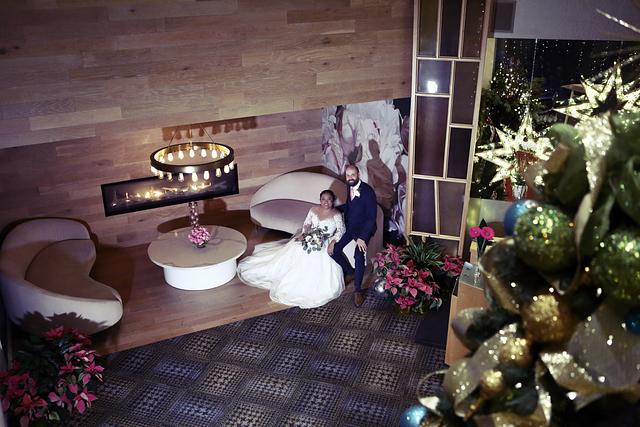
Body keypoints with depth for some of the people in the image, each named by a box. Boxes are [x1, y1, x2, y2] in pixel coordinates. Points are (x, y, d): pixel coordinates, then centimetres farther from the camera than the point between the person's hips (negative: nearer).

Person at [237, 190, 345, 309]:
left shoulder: (336, 214, -7)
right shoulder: (314, 209, 5)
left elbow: (341, 230, -10)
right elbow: (306, 224, 10)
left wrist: (332, 242, -22)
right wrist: (303, 234, -9)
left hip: (324, 244, -4)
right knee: (292, 254, -6)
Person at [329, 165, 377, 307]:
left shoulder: (368, 191, -22)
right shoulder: (350, 187, -1)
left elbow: (371, 217, -22)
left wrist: (362, 237, -25)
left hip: (363, 229, -7)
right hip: (349, 226, 7)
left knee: (359, 256, -26)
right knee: (333, 250, -2)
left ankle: (358, 290, -10)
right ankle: (350, 272, 25)